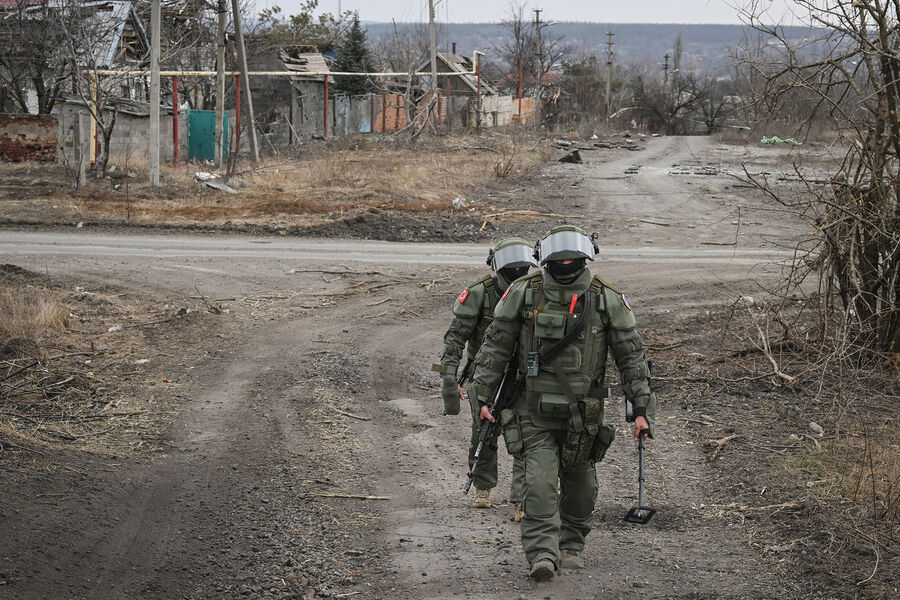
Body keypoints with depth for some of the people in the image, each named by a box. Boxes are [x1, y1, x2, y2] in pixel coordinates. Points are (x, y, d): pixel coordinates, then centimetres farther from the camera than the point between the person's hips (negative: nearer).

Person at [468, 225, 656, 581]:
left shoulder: (607, 300, -6)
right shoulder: (523, 294, -7)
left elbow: (631, 357, -1)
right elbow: (495, 348, 0)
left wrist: (641, 409, -5)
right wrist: (482, 398, -3)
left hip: (583, 415, 1)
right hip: (535, 413, -1)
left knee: (580, 488, 13)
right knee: (540, 484, -14)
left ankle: (571, 546, 33)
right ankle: (542, 556, -16)